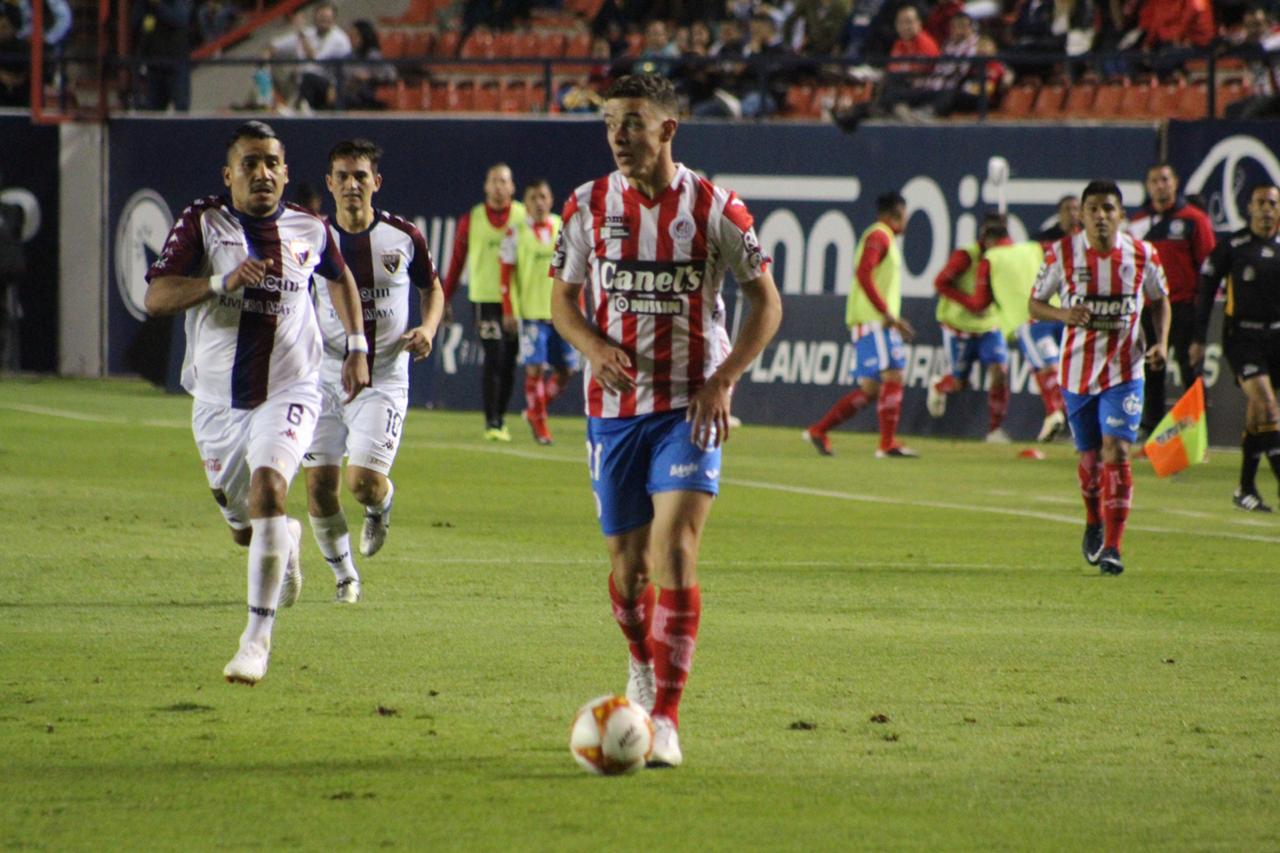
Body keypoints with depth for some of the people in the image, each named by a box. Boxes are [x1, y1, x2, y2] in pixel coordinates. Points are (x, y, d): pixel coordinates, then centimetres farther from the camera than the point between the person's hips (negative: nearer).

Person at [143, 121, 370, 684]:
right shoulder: (202, 223, -7)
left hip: (289, 393, -1)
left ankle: (259, 634, -21)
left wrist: (356, 347, 16)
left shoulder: (309, 231, 1)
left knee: (268, 488, -27)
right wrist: (223, 282, -29)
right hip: (218, 400, 1)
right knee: (244, 528, 14)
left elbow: (339, 279, 24)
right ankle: (287, 539, 54)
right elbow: (155, 298, -16)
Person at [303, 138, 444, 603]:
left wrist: (427, 329, -5)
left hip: (385, 378, -2)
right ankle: (345, 576, 18)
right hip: (326, 374, 2)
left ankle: (382, 501, 25)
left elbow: (432, 289, 14)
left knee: (364, 481, -14)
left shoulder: (404, 237, -2)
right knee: (319, 484, -2)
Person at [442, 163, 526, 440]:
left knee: (509, 361, 5)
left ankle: (500, 419, 18)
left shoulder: (524, 217, 4)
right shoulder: (472, 219, 4)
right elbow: (457, 261, 9)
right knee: (494, 357, -11)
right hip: (485, 299, -2)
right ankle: (491, 421, -5)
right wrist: (444, 300, 8)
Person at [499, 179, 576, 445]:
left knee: (565, 369, 3)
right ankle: (540, 424, 4)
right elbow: (506, 273, 1)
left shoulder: (563, 229, 8)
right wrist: (508, 311, -5)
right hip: (531, 310, -3)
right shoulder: (516, 232, 1)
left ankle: (535, 411, 23)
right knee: (535, 368, -7)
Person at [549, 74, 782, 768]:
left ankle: (665, 717, -16)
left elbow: (765, 302, 2)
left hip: (690, 406, -3)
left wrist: (723, 381, -11)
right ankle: (643, 665, 38)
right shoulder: (589, 206, 2)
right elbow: (563, 299, 10)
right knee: (627, 564, 7)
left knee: (674, 553, -16)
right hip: (614, 405, 3)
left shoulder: (714, 209, -5)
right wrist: (595, 348, -12)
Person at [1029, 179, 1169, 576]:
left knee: (1116, 451, -15)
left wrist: (1161, 342, -5)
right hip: (1077, 369, 1)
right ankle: (1094, 522, 40)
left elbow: (1159, 301, 12)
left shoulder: (1142, 254, -3)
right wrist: (1064, 314, -18)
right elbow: (1034, 304, 3)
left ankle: (1112, 547, -14)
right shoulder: (1062, 254, -5)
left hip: (1124, 369, -1)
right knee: (1090, 455, 10)